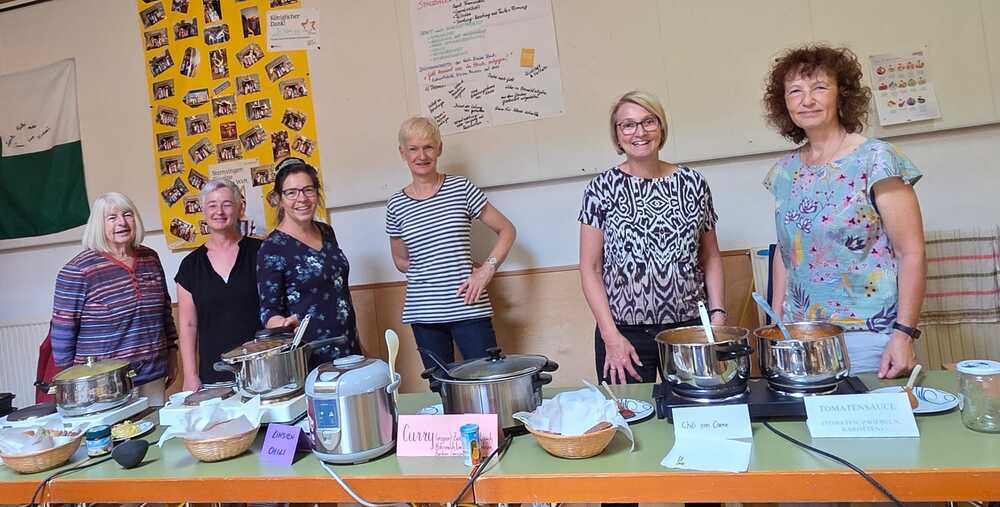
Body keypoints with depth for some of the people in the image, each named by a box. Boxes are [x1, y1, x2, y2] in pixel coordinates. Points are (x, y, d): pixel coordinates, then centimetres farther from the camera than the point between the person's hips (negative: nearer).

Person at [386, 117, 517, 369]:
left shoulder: (461, 188, 0)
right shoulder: (396, 206, 6)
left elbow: (506, 230, 5)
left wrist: (486, 270, -8)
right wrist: (437, 272, 2)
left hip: (468, 309, -2)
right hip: (423, 314, 2)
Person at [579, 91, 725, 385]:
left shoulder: (693, 183, 4)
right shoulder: (602, 189, -3)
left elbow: (711, 256, 12)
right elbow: (590, 268, -2)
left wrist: (718, 312, 1)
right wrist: (611, 336, -8)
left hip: (690, 328, 2)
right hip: (624, 335, -2)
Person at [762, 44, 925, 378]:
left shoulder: (876, 160, -8)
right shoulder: (783, 172, 7)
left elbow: (912, 253, -10)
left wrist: (904, 334, -16)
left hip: (868, 336, -4)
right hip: (799, 335, 5)